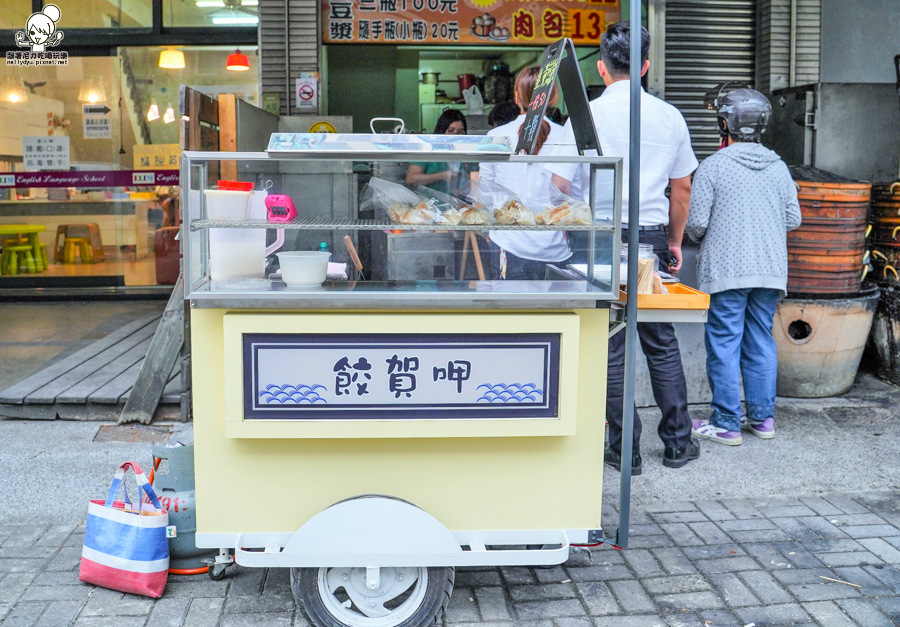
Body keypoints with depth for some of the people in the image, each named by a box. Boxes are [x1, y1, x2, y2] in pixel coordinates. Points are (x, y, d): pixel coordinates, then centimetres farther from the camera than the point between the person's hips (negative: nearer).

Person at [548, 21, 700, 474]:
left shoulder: (587, 115, -5)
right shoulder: (669, 117, 5)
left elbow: (560, 185, -6)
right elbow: (682, 188, 11)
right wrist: (674, 241, 22)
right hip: (653, 238, 3)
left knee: (610, 346, 4)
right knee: (661, 343, 12)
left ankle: (625, 449, 10)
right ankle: (677, 442, 20)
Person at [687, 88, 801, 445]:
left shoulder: (713, 166, -7)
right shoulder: (779, 168, 6)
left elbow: (696, 221, -8)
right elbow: (793, 219, 8)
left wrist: (702, 239, 14)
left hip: (726, 271, -5)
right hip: (771, 270, 5)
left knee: (724, 345, 1)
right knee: (761, 342, 13)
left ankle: (726, 424, 4)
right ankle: (762, 418, 20)